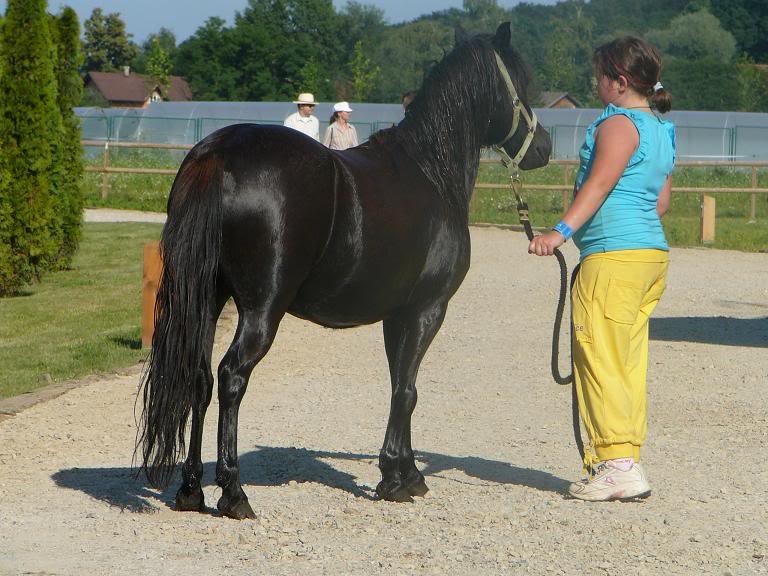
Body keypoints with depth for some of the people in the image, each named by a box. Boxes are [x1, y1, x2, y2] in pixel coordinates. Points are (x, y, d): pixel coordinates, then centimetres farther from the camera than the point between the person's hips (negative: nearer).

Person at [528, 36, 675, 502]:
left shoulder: (619, 124, -9)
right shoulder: (662, 131, 18)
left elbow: (600, 183, -22)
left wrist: (562, 230, -31)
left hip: (613, 254, -10)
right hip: (654, 251, 10)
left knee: (599, 356, -9)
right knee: (629, 362, 11)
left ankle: (618, 464, -14)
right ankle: (626, 459, 13)